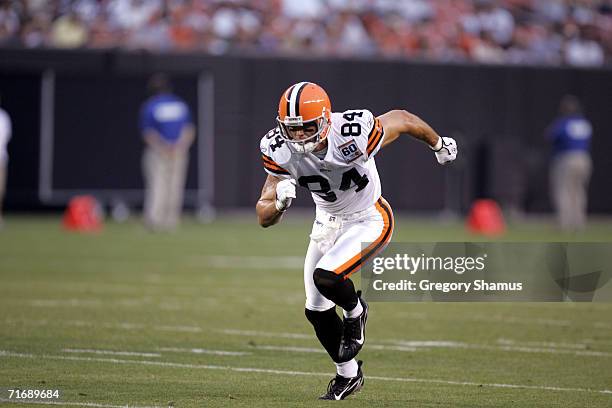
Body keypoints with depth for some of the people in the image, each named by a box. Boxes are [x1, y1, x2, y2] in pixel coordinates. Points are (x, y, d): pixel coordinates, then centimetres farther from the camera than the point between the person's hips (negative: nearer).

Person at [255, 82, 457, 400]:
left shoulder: (352, 134, -33)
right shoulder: (280, 150, -21)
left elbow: (402, 119, -13)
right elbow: (264, 218, -17)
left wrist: (438, 144, 6)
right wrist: (279, 202, -41)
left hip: (369, 221, -5)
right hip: (328, 222, 5)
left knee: (325, 277, -28)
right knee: (316, 311, 10)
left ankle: (355, 311, 8)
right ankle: (348, 374, 35)